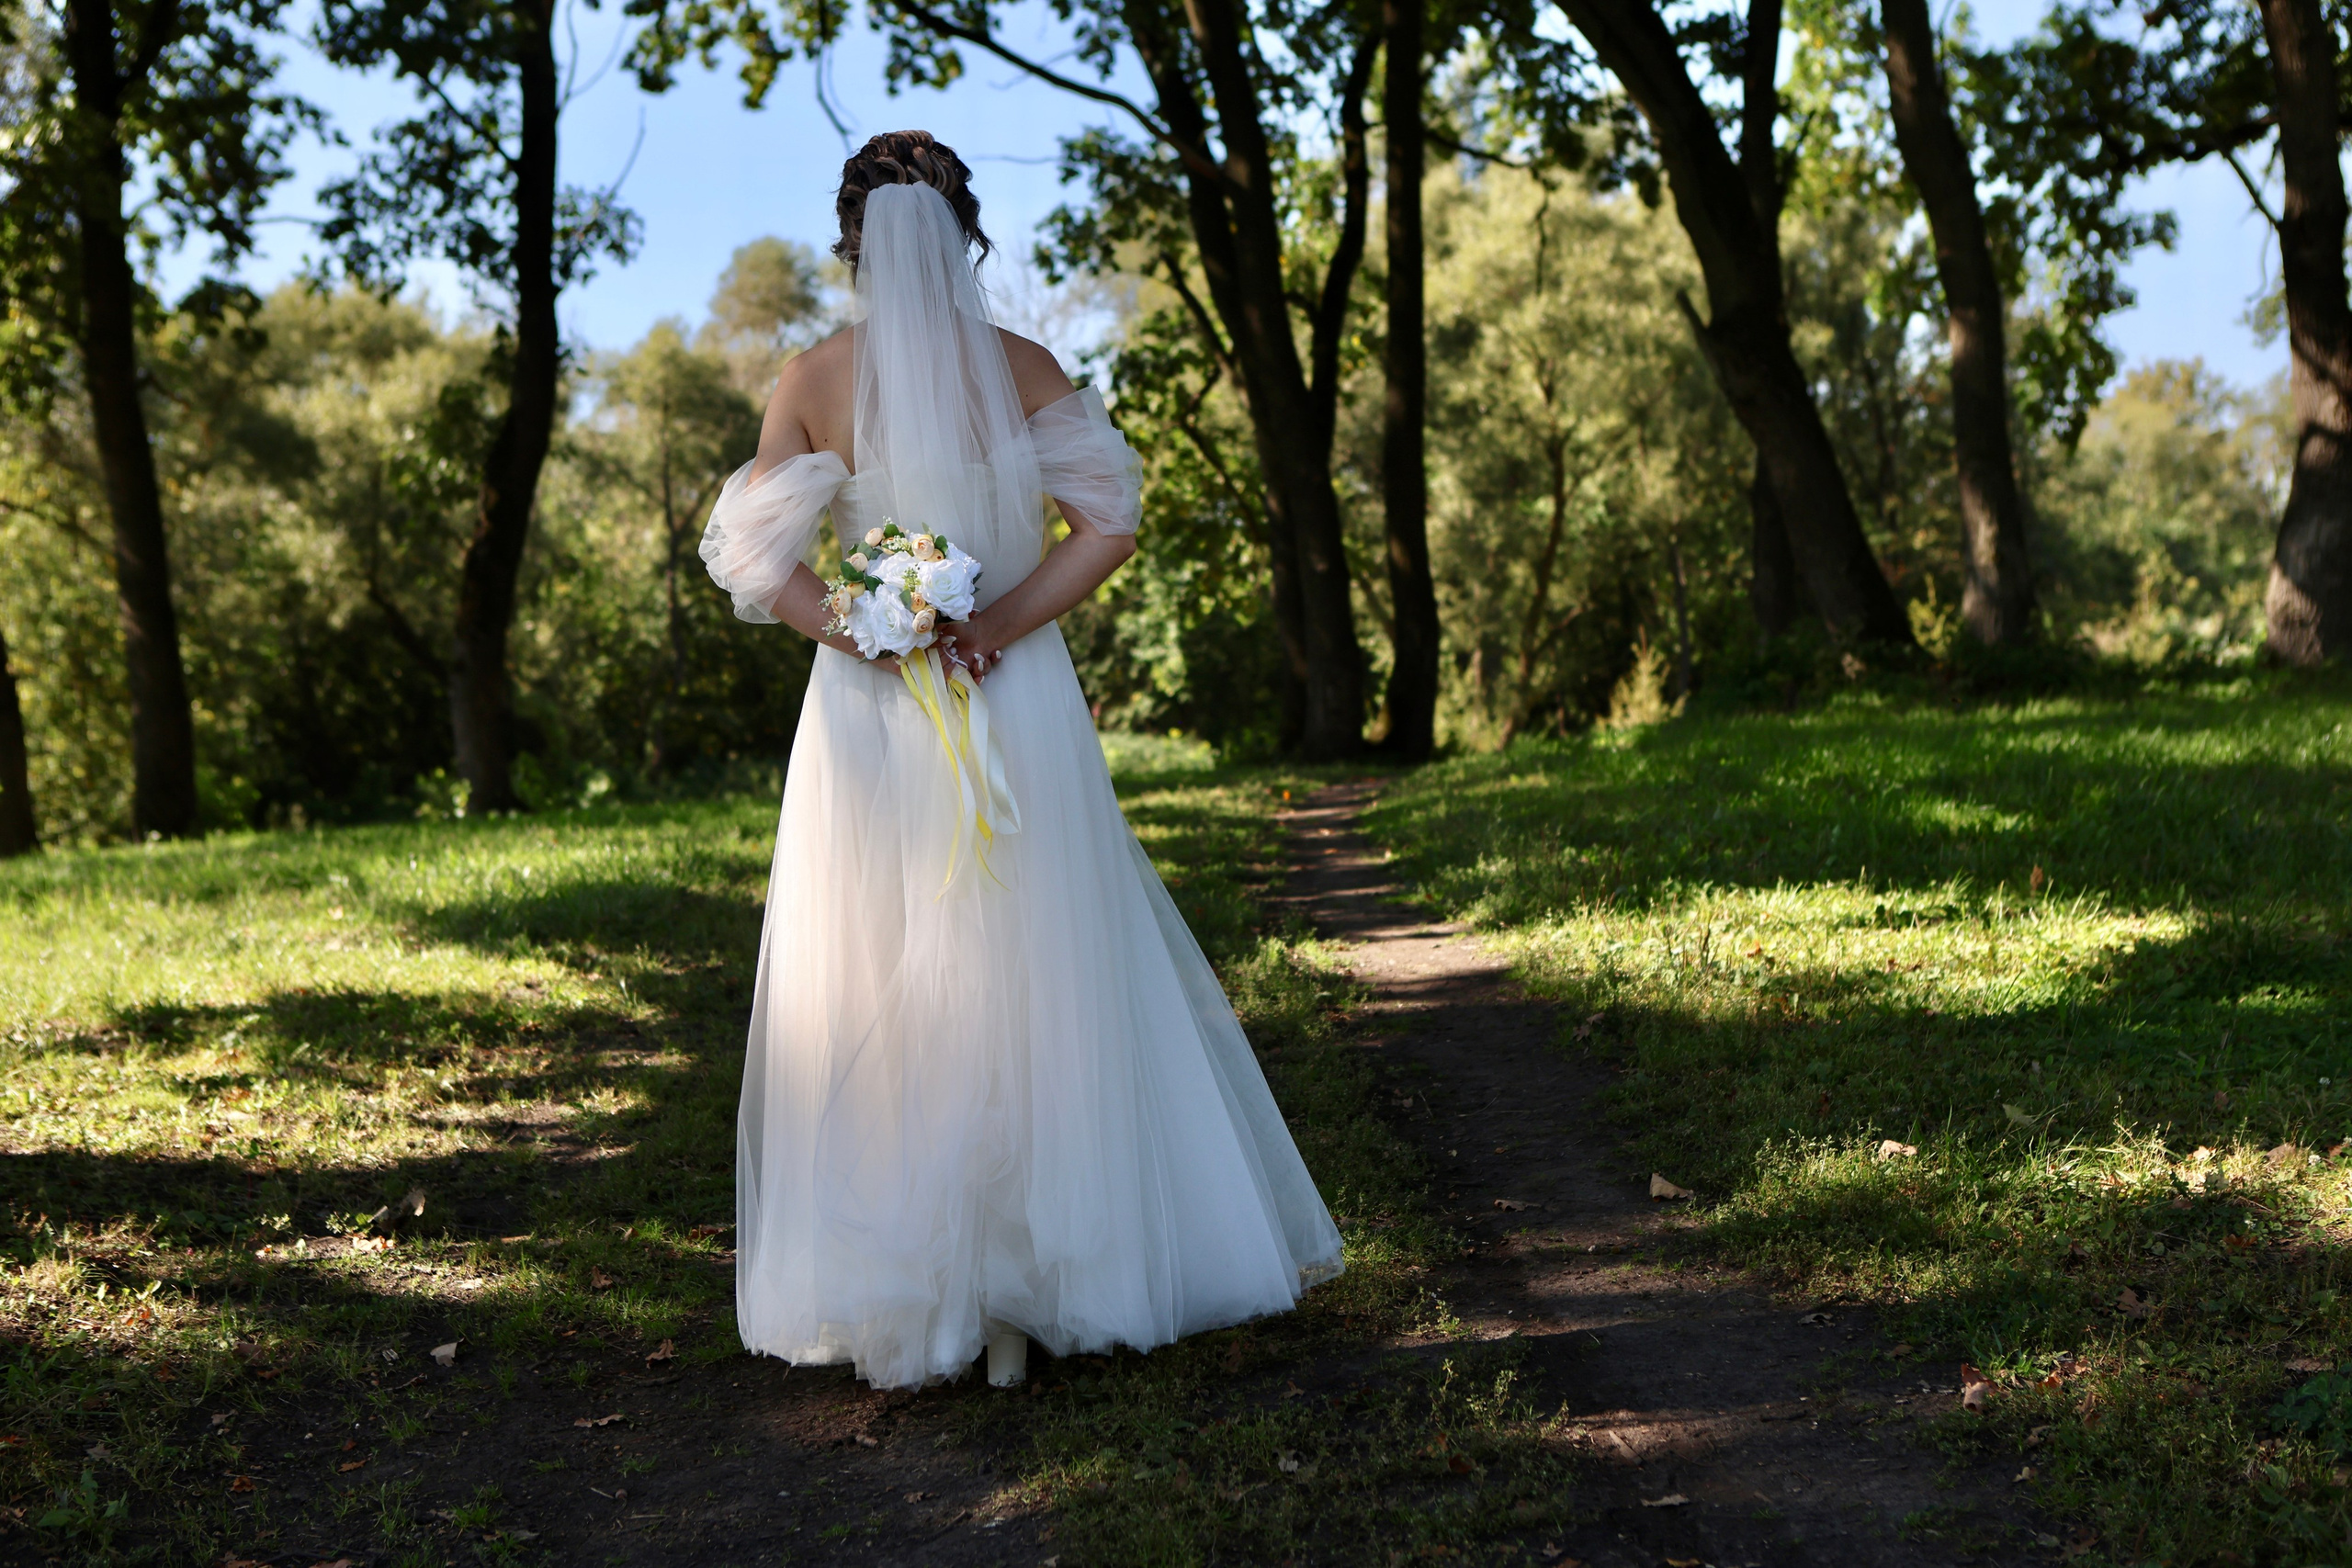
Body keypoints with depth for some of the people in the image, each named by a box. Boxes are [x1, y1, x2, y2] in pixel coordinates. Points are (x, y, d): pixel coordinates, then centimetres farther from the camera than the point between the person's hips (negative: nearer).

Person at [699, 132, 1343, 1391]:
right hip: (1019, 710, 0)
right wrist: (993, 624, -9)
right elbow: (1108, 527, -5)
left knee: (874, 1004, 9)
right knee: (1042, 991, 9)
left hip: (867, 719, 0)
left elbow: (754, 560, -6)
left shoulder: (812, 381, -1)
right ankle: (1022, 1289, 16)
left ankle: (889, 1299, 14)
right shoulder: (1024, 367, 1)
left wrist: (872, 636, -6)